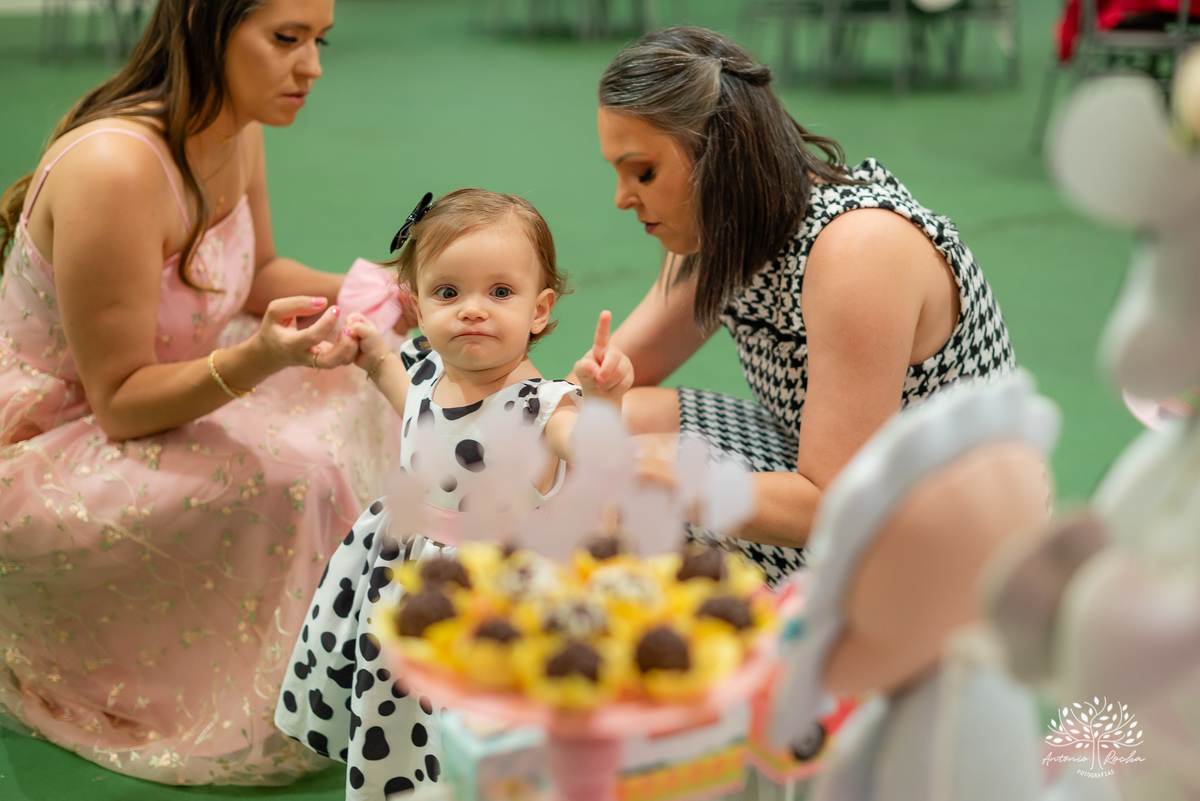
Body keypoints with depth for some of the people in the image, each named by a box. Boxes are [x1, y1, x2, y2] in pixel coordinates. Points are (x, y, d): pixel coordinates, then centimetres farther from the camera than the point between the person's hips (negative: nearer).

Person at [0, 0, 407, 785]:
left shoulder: (236, 129, -4)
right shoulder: (113, 167, -31)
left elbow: (256, 274, 13)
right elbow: (120, 402, -26)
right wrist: (256, 359, -41)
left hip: (122, 404, 9)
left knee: (342, 390, 2)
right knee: (289, 472, -26)